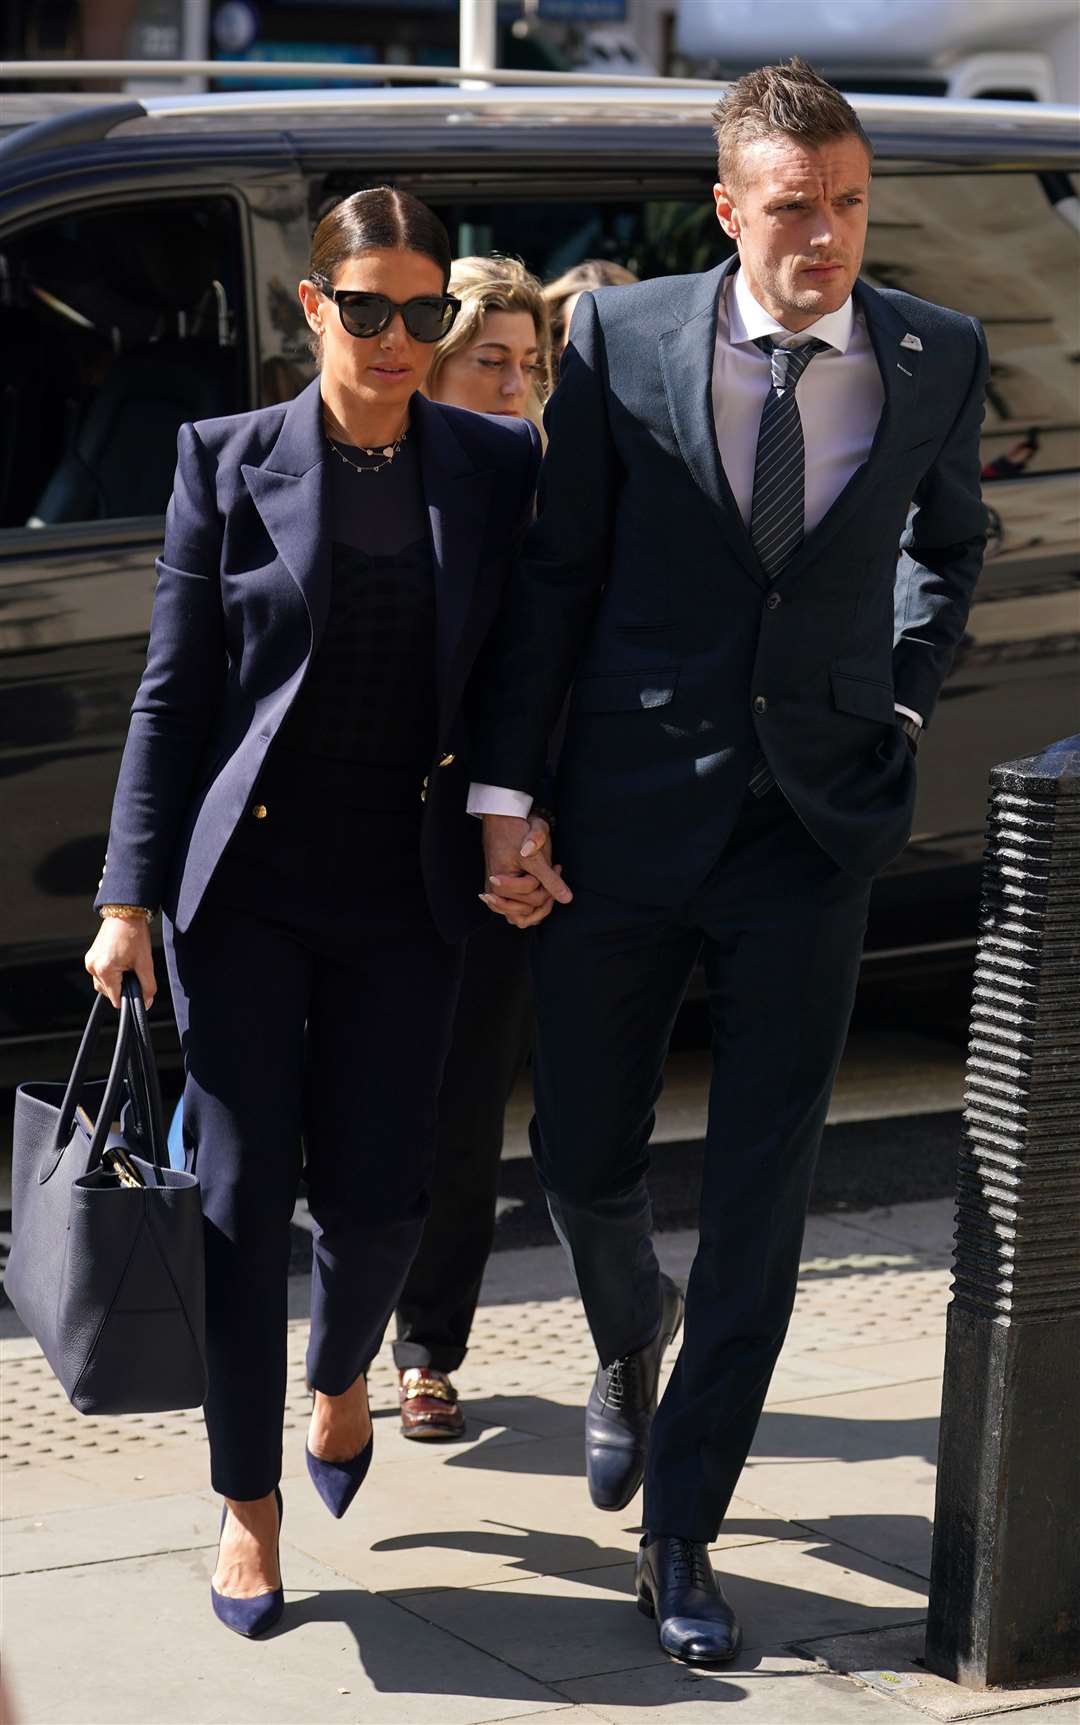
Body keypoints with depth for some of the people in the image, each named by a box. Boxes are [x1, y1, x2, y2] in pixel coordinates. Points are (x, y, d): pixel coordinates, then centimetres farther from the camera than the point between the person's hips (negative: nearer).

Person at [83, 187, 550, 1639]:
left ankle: (342, 1377, 36)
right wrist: (130, 898, -4)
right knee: (243, 1192, 0)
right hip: (247, 880, -1)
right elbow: (173, 693, -1)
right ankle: (249, 1504, 13)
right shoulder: (229, 462, -2)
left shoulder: (496, 468, 3)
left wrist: (521, 833, -2)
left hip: (405, 894, 1)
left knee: (378, 1195, 3)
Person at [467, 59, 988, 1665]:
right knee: (584, 1159, 10)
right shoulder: (623, 339, -4)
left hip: (818, 825, 0)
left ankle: (680, 1536, 12)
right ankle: (633, 1342, 46)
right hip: (631, 814, 0)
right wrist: (505, 789, -3)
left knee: (762, 1198, 0)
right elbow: (554, 572, 0)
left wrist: (905, 696, 8)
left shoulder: (939, 357, 0)